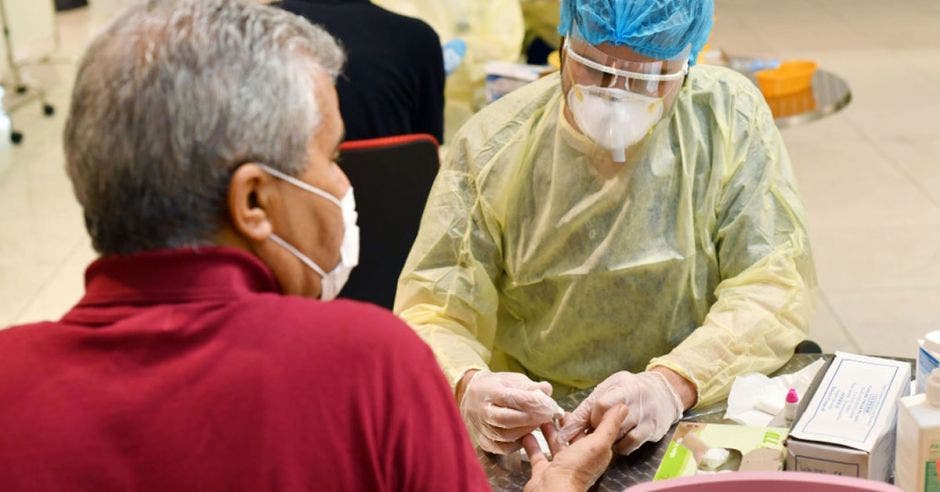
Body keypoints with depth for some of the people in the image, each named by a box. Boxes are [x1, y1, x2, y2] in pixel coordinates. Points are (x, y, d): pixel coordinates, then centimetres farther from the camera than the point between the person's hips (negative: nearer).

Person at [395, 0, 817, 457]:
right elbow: (431, 313, -8)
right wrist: (468, 389, -31)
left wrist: (672, 383, -28)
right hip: (531, 436, 1)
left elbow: (778, 285, -11)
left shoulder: (730, 117, -6)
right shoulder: (491, 148, -6)